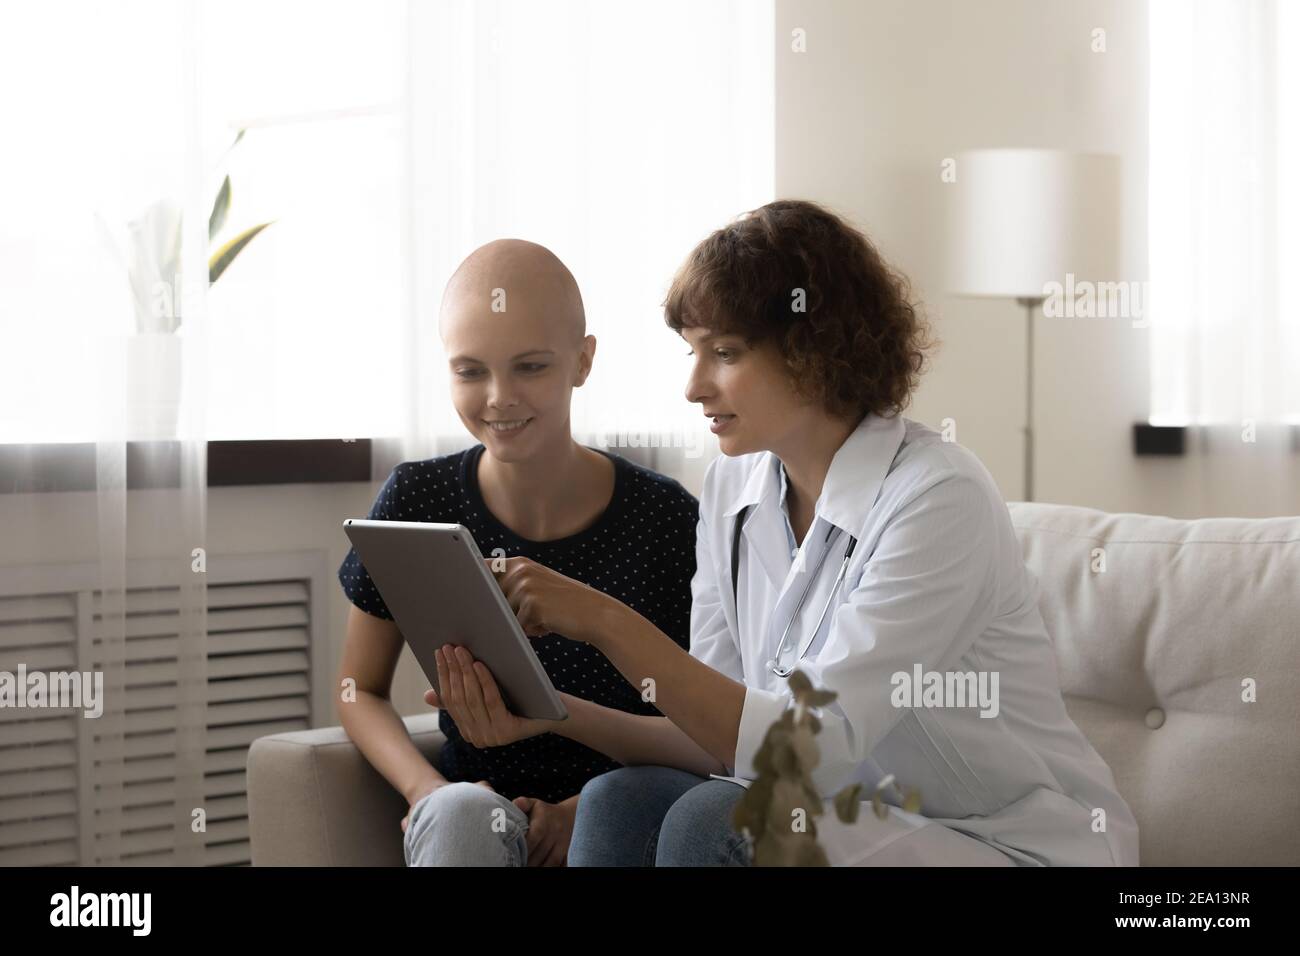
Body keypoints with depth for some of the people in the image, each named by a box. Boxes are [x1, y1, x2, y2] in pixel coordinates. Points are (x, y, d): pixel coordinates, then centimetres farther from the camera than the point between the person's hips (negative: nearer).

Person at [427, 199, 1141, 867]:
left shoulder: (939, 500, -20)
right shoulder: (733, 489, 3)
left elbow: (809, 751, -26)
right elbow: (728, 741, 2)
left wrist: (608, 623, -28)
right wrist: (554, 714, -13)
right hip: (864, 822, 6)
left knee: (714, 823, -27)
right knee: (621, 799, -17)